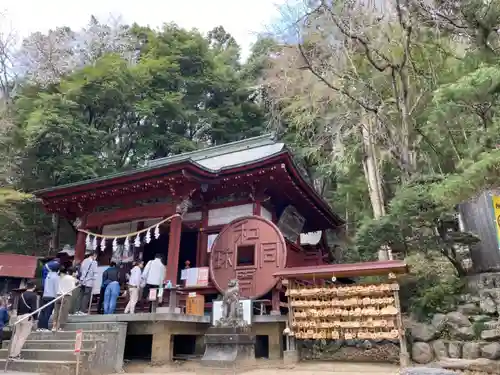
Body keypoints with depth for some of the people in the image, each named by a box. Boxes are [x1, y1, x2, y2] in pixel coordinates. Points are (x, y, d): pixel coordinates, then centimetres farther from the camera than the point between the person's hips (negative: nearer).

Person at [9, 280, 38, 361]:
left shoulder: (22, 295, 11)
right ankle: (15, 355, -3)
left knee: (16, 336, 14)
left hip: (19, 317, 7)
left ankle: (11, 354, 16)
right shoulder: (34, 295, -9)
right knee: (22, 337, -1)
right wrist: (35, 318, -3)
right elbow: (34, 308, -14)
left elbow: (18, 307, 15)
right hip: (28, 317, -7)